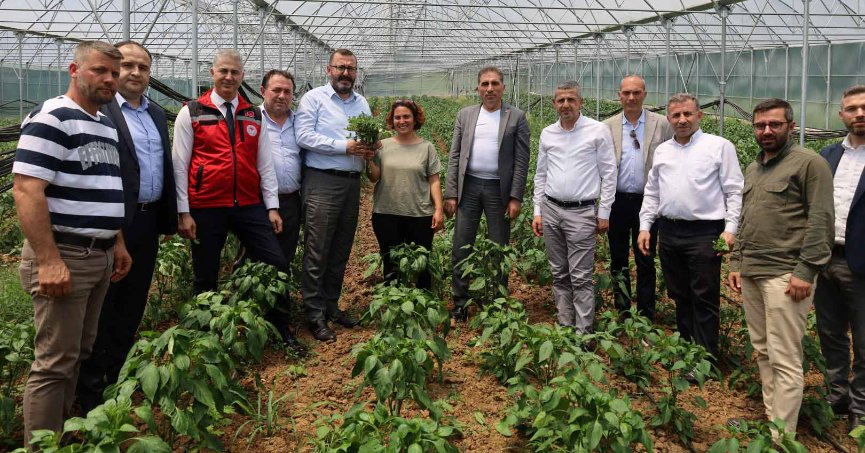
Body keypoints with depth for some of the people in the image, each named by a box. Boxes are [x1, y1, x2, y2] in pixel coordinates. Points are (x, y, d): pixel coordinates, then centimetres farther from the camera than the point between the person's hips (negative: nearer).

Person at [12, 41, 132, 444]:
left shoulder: (106, 124, 15)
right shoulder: (50, 119, -13)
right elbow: (26, 190, -21)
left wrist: (117, 243, 19)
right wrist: (48, 260, -25)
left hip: (100, 256, 9)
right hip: (63, 257, -9)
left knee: (80, 354, 16)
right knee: (55, 362, -3)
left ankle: (64, 430, 29)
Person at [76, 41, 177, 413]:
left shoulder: (157, 114, 14)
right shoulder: (99, 110, -10)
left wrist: (169, 217, 15)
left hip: (148, 221, 7)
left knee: (133, 304, 16)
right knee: (102, 308, 3)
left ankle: (119, 375, 30)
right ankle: (91, 389, 16)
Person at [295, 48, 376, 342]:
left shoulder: (362, 103, 17)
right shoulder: (314, 98, -2)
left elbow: (370, 137, 19)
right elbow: (304, 136, -12)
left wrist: (369, 149, -6)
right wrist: (345, 146, -16)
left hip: (352, 183, 6)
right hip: (322, 182, -6)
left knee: (341, 250, 12)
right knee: (317, 251, -6)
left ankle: (331, 304, 23)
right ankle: (314, 314, 1)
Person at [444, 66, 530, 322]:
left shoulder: (516, 117, 0)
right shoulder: (465, 115, 8)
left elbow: (521, 160, -3)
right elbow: (454, 156, 6)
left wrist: (516, 197, -10)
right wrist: (451, 194, -1)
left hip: (499, 189, -2)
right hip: (469, 186, 2)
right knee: (460, 249, 3)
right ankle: (459, 307, 14)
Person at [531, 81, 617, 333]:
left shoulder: (598, 131, -4)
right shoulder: (547, 134, 9)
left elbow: (609, 174, -2)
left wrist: (604, 214, -4)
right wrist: (537, 211, 11)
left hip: (581, 213, -5)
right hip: (551, 210, 5)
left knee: (581, 277, -5)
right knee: (559, 274, 11)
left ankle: (583, 332, 3)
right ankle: (564, 326, 21)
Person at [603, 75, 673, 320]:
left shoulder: (662, 124, 0)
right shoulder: (607, 126, 4)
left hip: (647, 201, -2)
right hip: (617, 200, 2)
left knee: (646, 261, 4)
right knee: (618, 260, 11)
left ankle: (646, 316, 15)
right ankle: (622, 313, 25)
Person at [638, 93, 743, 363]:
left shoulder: (719, 146, -1)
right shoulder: (662, 151, 14)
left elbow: (734, 191, -4)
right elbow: (652, 193, 18)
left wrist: (730, 228, -12)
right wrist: (644, 226, 10)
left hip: (704, 233, -5)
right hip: (669, 232, 5)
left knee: (704, 299, -1)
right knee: (679, 295, 15)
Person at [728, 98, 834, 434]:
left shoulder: (809, 163, -4)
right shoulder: (752, 169, 19)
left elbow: (821, 220, -10)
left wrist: (806, 271, -15)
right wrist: (736, 262, 17)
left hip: (784, 276, -7)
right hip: (750, 273, 7)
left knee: (784, 360, -4)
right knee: (763, 352, 11)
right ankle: (770, 420, 22)